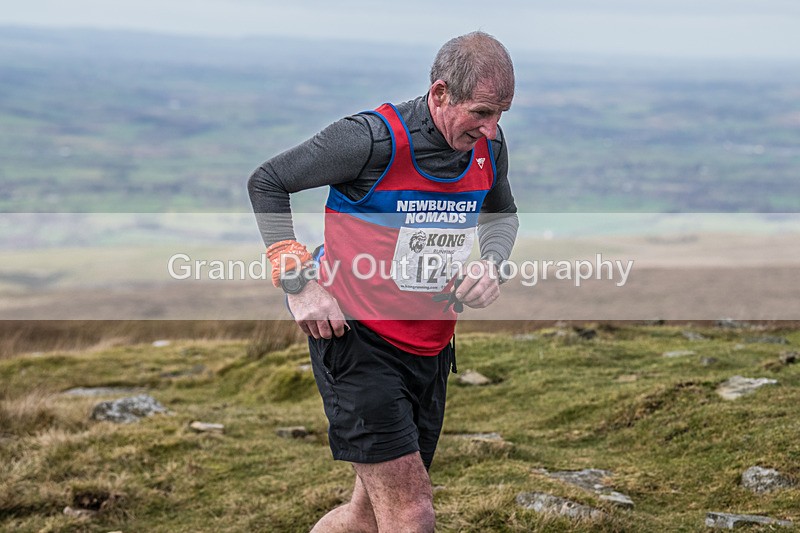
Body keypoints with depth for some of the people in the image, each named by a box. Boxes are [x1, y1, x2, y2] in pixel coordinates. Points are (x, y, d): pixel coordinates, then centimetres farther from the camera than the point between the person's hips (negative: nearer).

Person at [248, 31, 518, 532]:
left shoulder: (489, 146, 0)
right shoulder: (373, 139, -19)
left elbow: (502, 214, 22)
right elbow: (267, 182, -8)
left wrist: (491, 263, 0)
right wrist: (298, 282, -14)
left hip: (431, 347, 7)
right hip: (357, 340, -7)